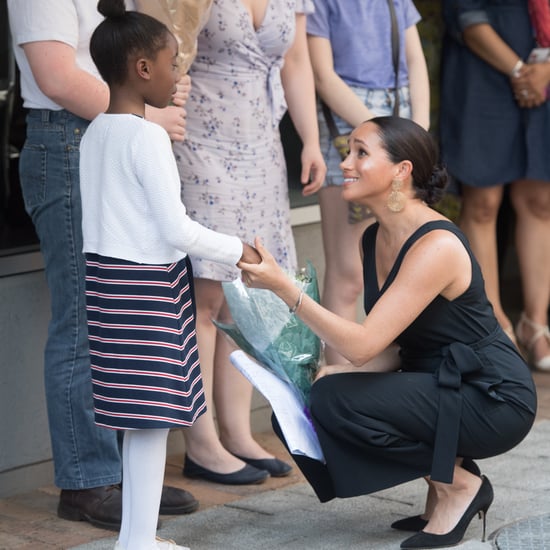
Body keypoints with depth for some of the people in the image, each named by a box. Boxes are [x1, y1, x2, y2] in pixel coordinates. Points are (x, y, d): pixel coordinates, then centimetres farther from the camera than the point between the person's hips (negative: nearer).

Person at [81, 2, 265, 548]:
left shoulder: (95, 134, 11)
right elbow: (176, 229, -17)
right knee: (152, 417, -2)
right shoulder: (148, 137, -15)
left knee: (137, 419, 12)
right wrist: (236, 251, -4)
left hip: (105, 278, 9)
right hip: (148, 285, -9)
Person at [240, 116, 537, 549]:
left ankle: (458, 485, -4)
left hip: (494, 399, -9)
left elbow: (363, 345, -28)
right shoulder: (375, 238, 5)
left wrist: (282, 286, -33)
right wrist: (331, 373, -9)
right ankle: (444, 468, 8)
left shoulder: (437, 245, -23)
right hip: (439, 385, 9)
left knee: (336, 400, -23)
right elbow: (392, 349, 8)